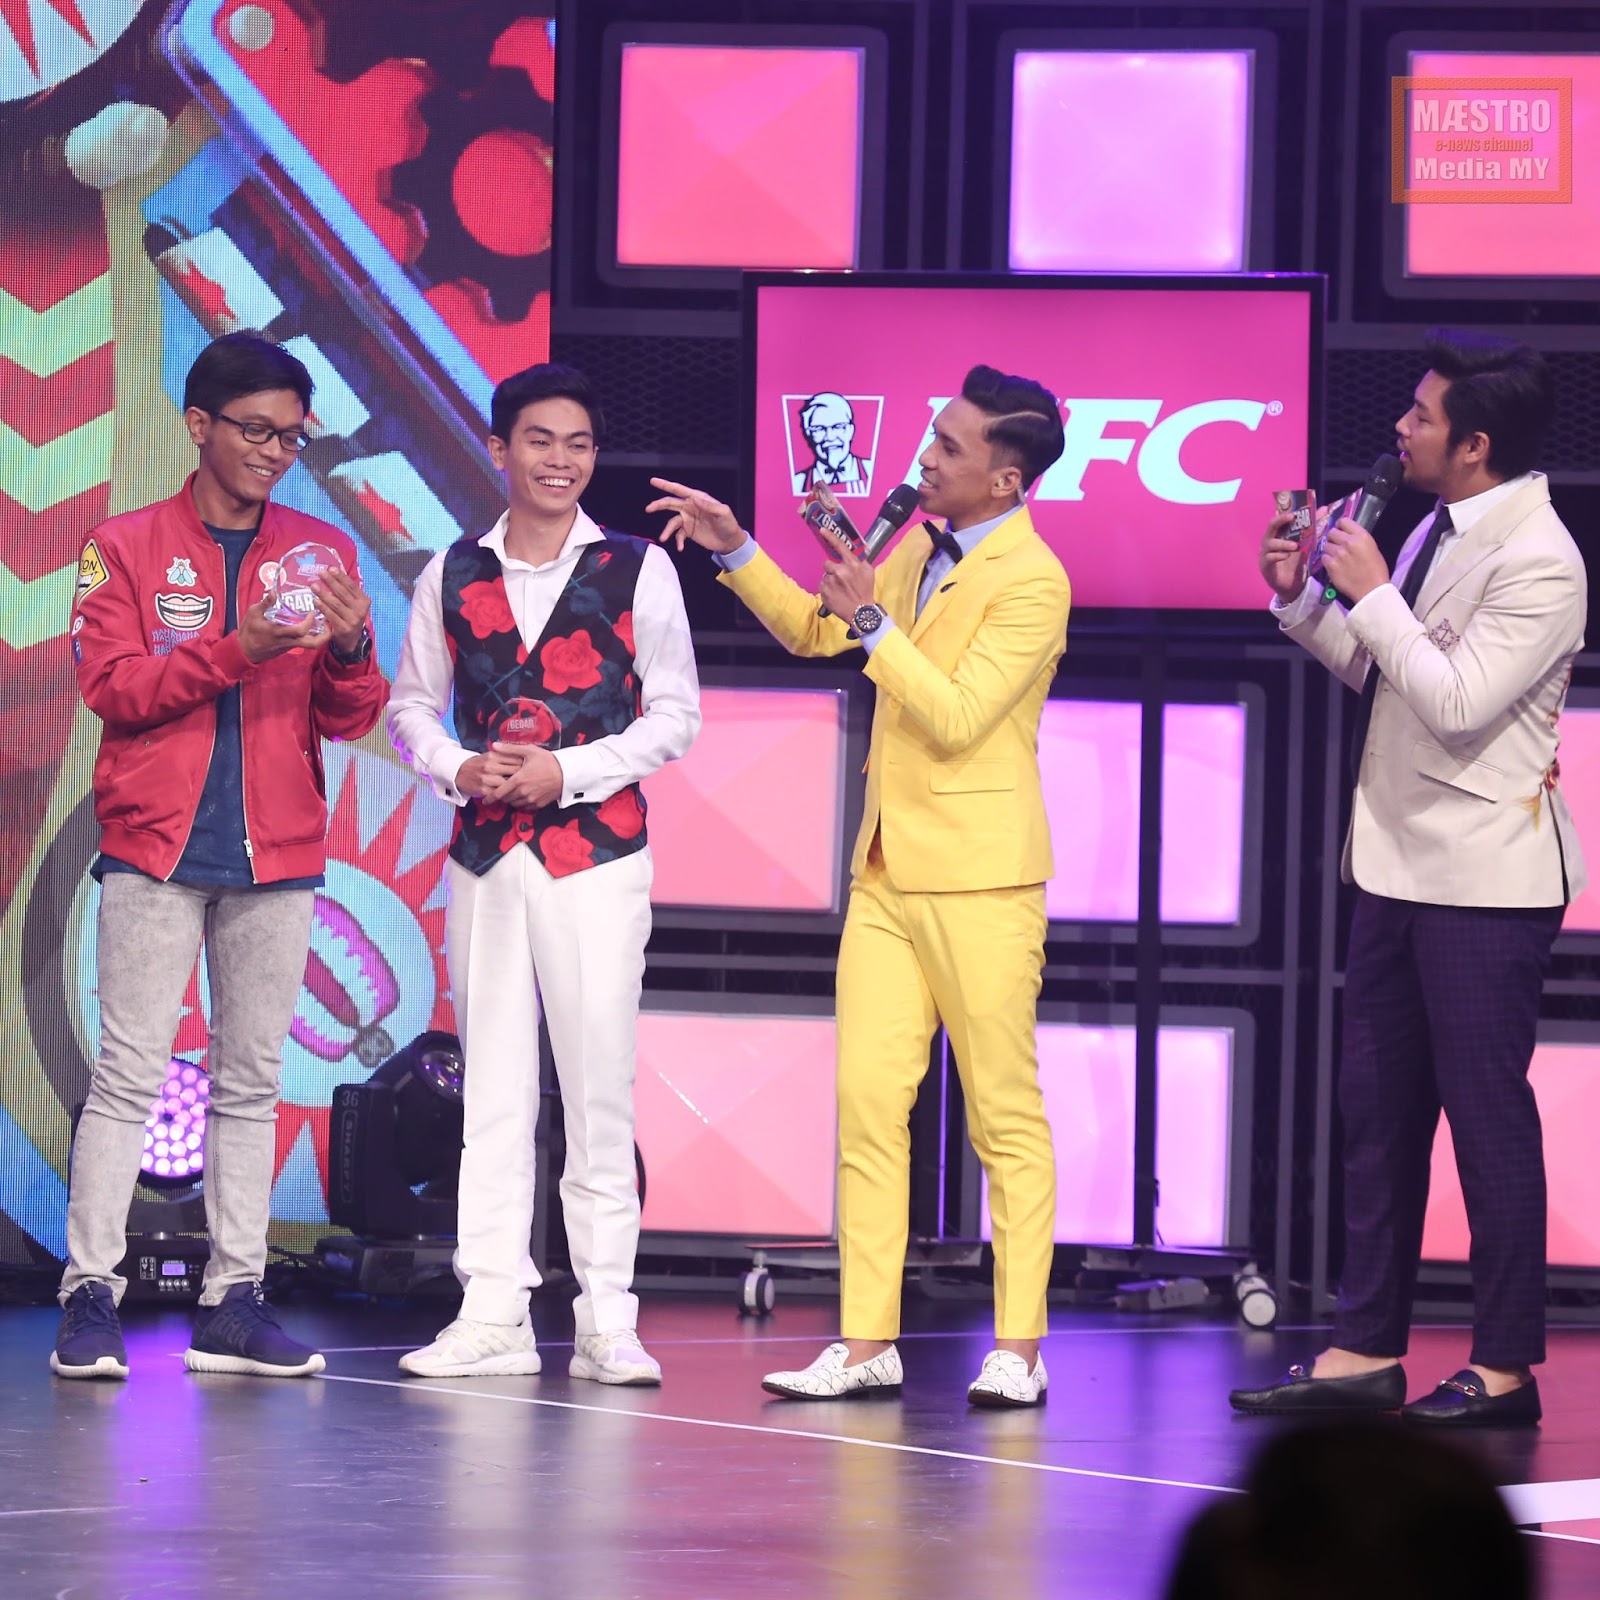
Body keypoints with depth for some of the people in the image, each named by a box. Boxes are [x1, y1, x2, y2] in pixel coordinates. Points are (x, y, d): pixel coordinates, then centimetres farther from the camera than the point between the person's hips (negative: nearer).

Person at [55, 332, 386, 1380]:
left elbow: (346, 721, 8)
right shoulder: (127, 548, 4)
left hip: (277, 858, 3)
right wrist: (234, 650, -18)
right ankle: (91, 1295, -6)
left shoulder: (322, 551, 11)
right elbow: (112, 688, -7)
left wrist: (353, 651, -14)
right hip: (156, 852, -3)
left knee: (253, 1080, 4)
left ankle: (234, 1301, 6)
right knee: (131, 1072, -7)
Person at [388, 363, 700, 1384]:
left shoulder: (637, 570, 2)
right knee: (492, 1080, 3)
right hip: (485, 849, 3)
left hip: (597, 849, -3)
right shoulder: (454, 574, 10)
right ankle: (494, 1314, 5)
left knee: (600, 1083, -5)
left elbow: (676, 713, 1)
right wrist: (453, 766, -6)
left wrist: (568, 772, -10)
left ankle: (606, 1320, -1)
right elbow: (412, 703, 14)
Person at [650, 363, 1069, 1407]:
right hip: (888, 873, 8)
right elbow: (812, 631, 26)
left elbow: (955, 716, -19)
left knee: (1006, 1115, -2)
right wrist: (735, 548, 15)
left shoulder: (1032, 581, -12)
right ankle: (867, 1344, 4)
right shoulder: (917, 551, 13)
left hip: (979, 880, -8)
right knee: (868, 1099, 3)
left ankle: (1019, 1350, 0)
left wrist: (874, 622, -23)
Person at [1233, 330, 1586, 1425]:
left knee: (1487, 1114, -3)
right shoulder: (1439, 532, 11)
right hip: (1403, 863, 9)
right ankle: (1367, 1350, 15)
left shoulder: (1539, 564, -17)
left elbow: (1455, 702, -24)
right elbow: (1379, 672, 21)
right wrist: (1301, 598, 7)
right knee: (1378, 1109, 10)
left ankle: (1506, 1366, 4)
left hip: (1486, 882, -9)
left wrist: (1372, 593, -17)